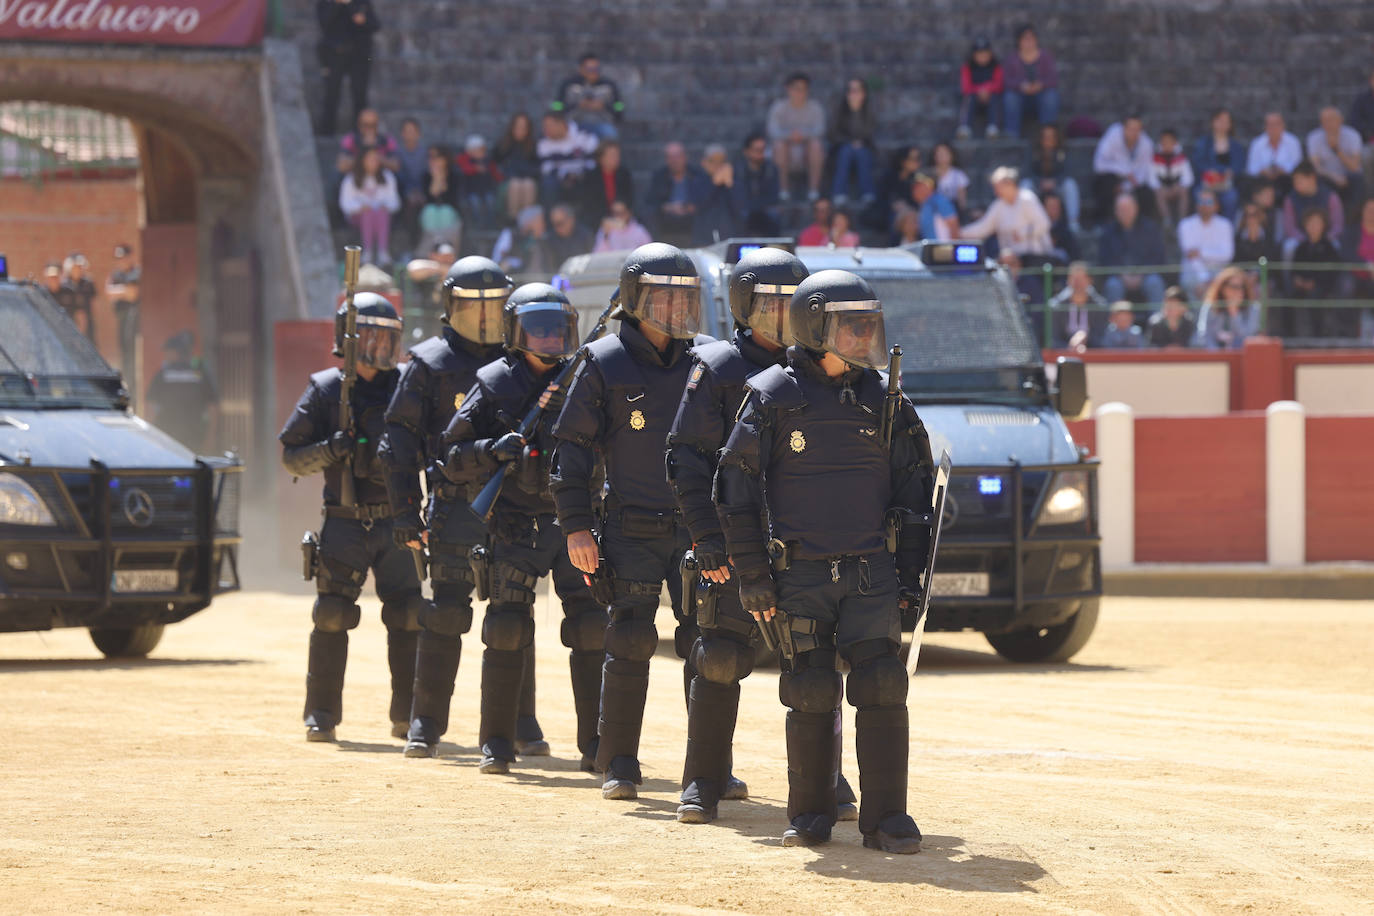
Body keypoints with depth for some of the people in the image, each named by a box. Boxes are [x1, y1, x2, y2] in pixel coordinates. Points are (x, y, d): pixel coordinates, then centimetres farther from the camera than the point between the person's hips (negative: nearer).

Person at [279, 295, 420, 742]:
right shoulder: (325, 390, 1)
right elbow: (291, 454, 0)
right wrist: (329, 450, -18)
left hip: (395, 522, 2)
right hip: (345, 524, -2)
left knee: (408, 618, 0)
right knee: (332, 619, -5)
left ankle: (408, 717, 9)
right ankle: (321, 717, 3)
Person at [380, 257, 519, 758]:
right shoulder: (429, 364, 1)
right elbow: (399, 441, 1)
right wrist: (405, 512, -6)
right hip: (455, 506, -3)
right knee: (446, 613, -7)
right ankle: (426, 725, 0)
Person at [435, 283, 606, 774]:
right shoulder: (494, 385, 3)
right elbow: (453, 456, 2)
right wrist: (492, 451, -17)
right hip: (517, 526, -2)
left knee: (592, 628, -3)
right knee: (508, 632, -3)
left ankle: (597, 742, 5)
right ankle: (496, 743, 5)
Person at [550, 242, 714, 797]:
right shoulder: (605, 363, -1)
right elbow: (572, 445, 0)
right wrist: (576, 526, -6)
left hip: (695, 529, 3)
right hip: (632, 531, -3)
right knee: (630, 641, -6)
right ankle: (617, 765, 4)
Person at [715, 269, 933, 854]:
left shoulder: (885, 400, 7)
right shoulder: (772, 398, -2)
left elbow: (913, 494, 12)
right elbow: (736, 491, 0)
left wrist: (909, 577, 7)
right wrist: (751, 577, -4)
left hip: (871, 573, 2)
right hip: (800, 574, -2)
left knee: (882, 691, -8)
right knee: (811, 696, 2)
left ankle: (886, 818, -5)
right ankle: (810, 816, 14)